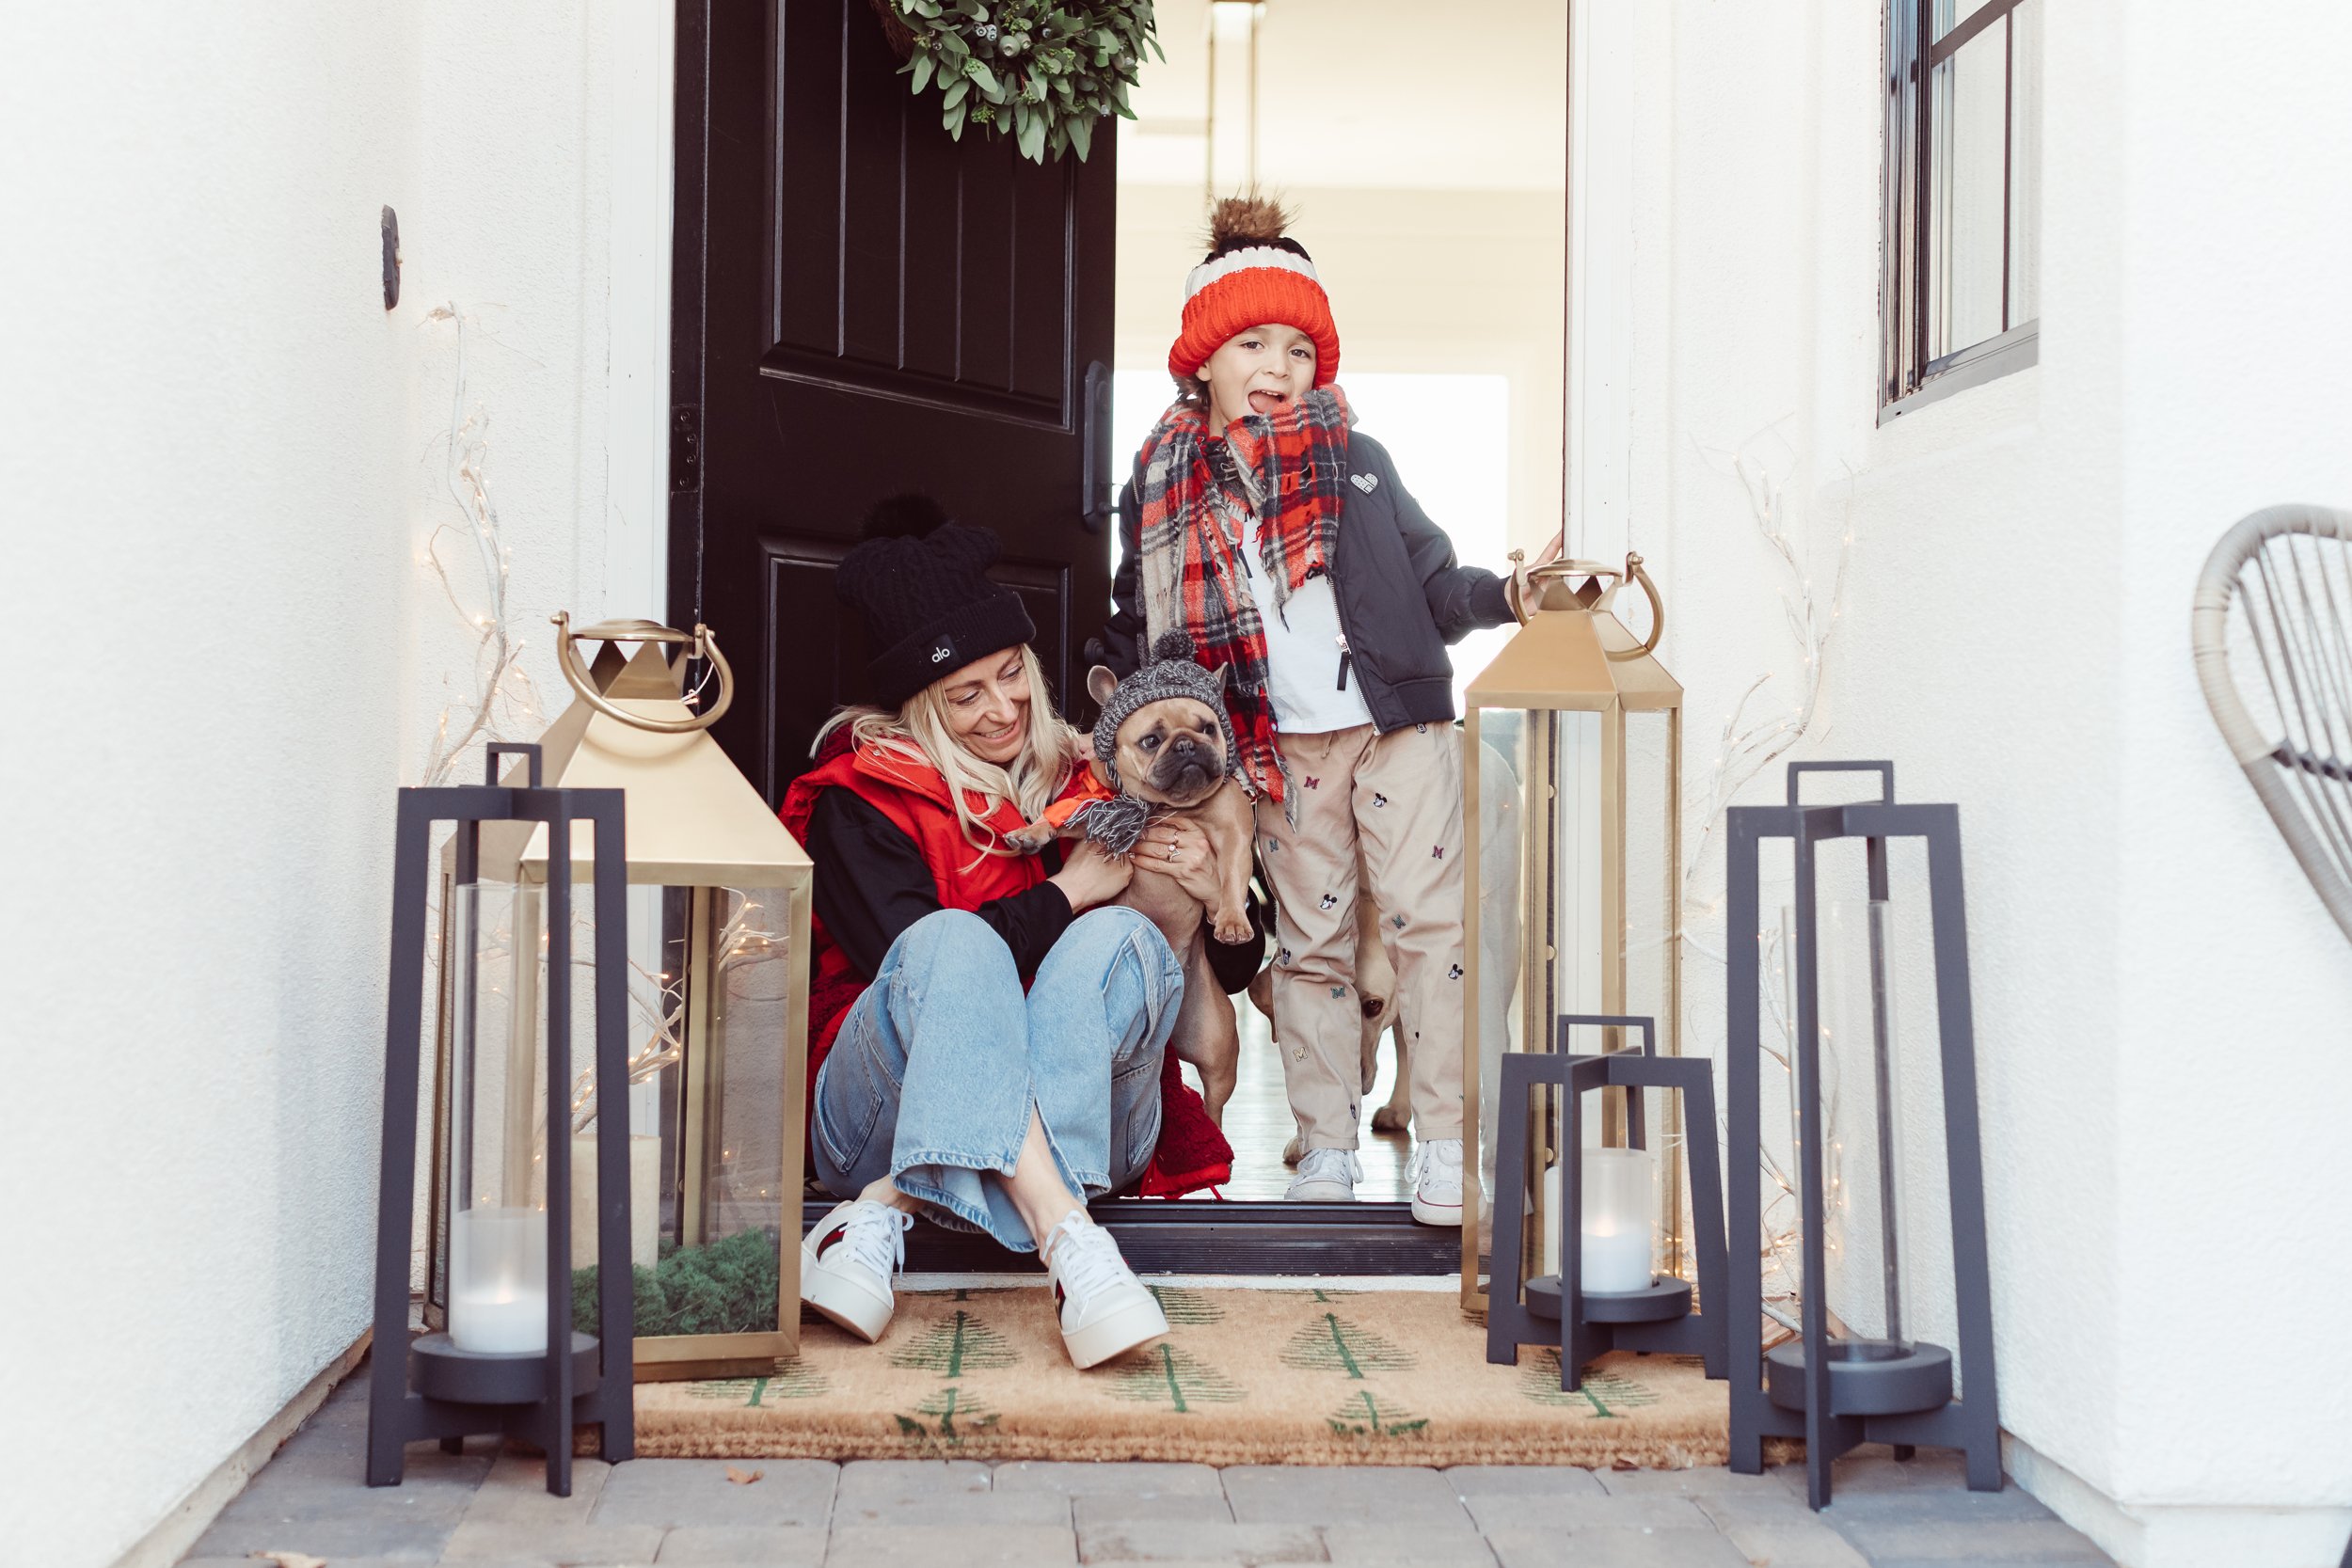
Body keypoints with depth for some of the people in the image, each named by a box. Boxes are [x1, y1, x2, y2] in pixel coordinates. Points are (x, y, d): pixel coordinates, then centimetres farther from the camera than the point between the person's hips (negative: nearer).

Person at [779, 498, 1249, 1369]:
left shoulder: (1079, 782, 15)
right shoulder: (860, 799, 6)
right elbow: (909, 961, -11)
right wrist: (1066, 893, -7)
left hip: (1077, 1125, 3)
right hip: (883, 1116, -3)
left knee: (1122, 940, -26)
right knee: (955, 944, -32)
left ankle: (890, 1211, -35)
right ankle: (1068, 1239, -52)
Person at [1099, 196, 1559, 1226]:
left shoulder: (1355, 458, 6)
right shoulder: (1163, 493, 6)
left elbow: (1432, 583, 6)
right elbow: (1135, 631, 14)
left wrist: (1507, 594, -11)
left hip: (1395, 723, -1)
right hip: (1282, 748, 1)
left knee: (1428, 924, -5)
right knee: (1309, 942, 7)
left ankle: (1448, 1147, -2)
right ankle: (1326, 1147, 15)